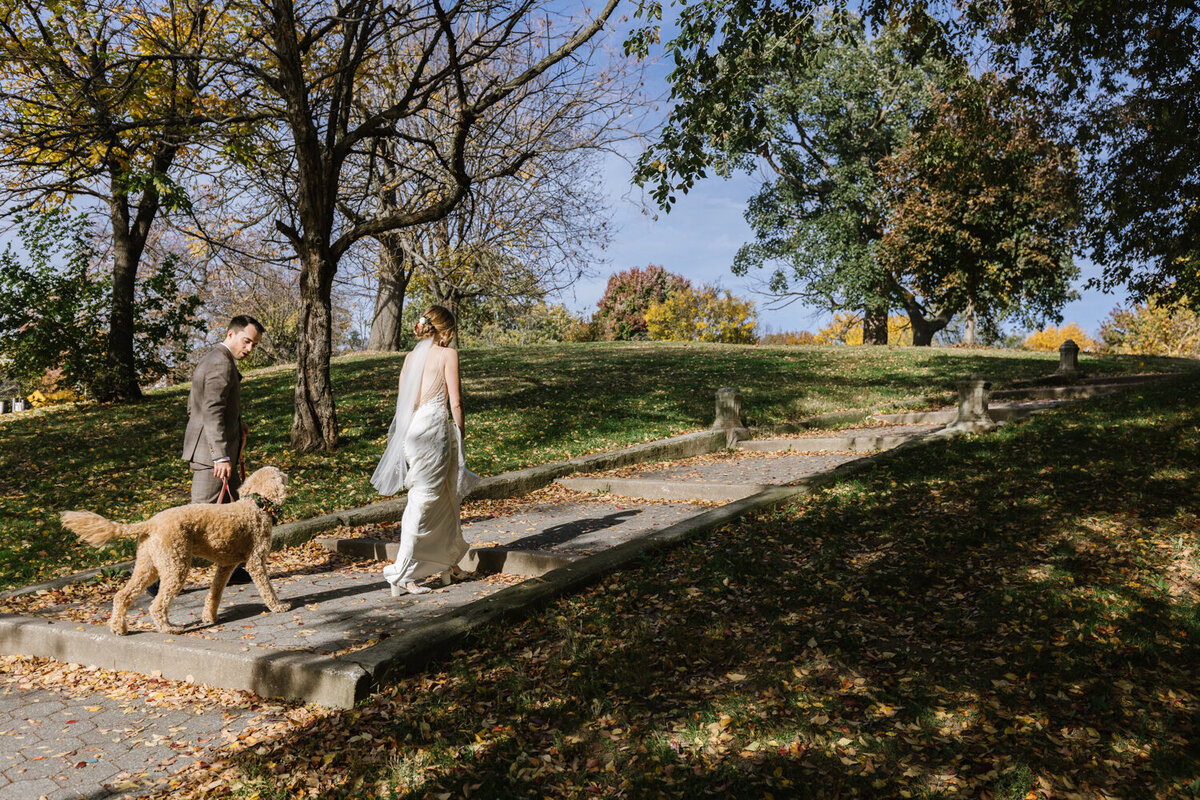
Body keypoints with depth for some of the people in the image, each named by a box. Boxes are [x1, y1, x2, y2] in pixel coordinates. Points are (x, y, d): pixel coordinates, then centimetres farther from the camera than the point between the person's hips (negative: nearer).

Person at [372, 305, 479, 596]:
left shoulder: (411, 356, 13)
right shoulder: (448, 354, -5)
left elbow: (403, 399, 14)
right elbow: (455, 401, -8)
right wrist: (459, 428, 7)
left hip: (411, 429, 7)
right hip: (433, 428, -7)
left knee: (444, 497, 20)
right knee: (422, 502, -2)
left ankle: (447, 563, 33)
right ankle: (402, 575, 1)